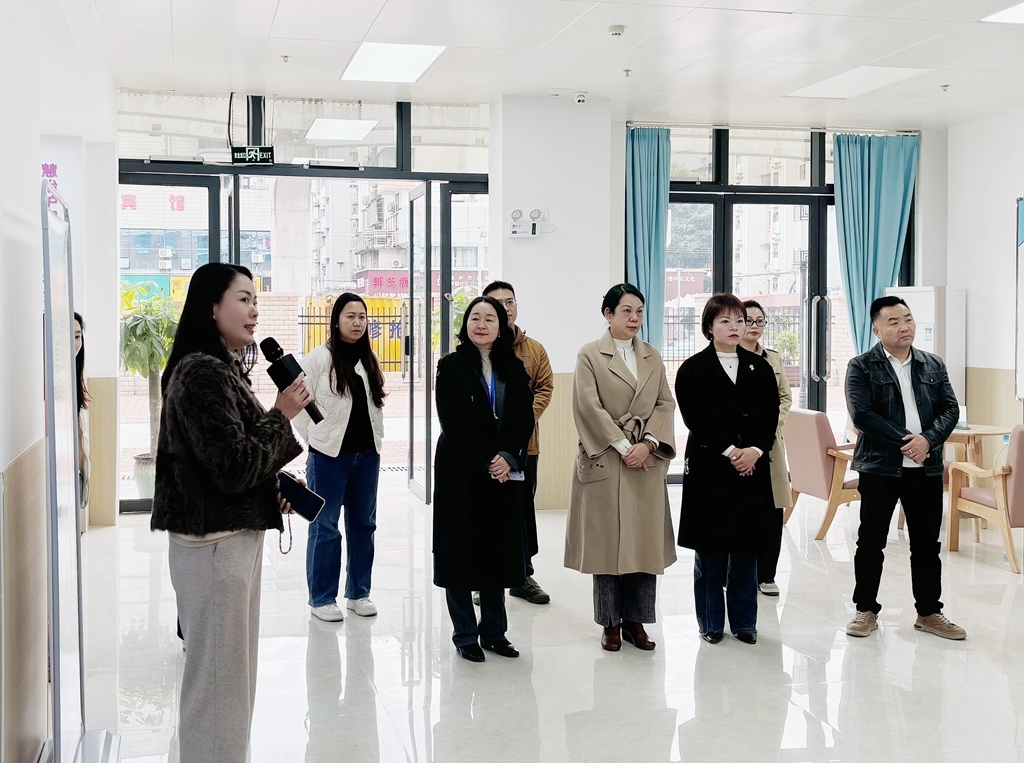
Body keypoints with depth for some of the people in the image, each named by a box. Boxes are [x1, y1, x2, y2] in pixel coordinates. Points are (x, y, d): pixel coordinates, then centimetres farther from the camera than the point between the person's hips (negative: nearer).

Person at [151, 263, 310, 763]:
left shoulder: (222, 368, 14)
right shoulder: (201, 373, -18)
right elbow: (233, 466, -23)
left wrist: (274, 486, 7)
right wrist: (283, 415, -14)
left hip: (233, 537, 10)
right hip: (213, 542, -10)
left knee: (232, 673, 18)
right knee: (218, 676, -1)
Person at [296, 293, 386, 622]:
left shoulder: (370, 360, 9)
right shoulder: (320, 358, -9)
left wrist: (376, 441, 8)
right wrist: (316, 436, -3)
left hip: (366, 455, 6)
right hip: (329, 455, -5)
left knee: (363, 524, 12)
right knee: (325, 528, 2)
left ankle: (358, 592, 24)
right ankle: (321, 598, 13)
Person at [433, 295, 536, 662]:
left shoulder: (514, 369, 8)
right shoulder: (452, 367, -2)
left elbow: (524, 419, 2)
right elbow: (454, 424, -9)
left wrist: (508, 458, -13)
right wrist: (485, 463, -15)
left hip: (505, 473, 3)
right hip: (461, 472, -3)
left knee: (499, 551, 7)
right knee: (461, 552, 0)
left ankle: (494, 631, 18)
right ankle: (465, 635, 10)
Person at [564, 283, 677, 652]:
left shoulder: (652, 357, 13)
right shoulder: (590, 355, 0)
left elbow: (665, 403, 7)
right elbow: (590, 407, -8)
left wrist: (648, 444, -8)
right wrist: (623, 447, -13)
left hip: (647, 461, 4)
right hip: (606, 461, -4)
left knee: (645, 540, 4)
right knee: (607, 540, 1)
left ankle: (636, 621, 14)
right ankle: (610, 622, 11)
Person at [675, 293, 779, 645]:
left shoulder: (760, 368, 11)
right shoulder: (693, 369, 0)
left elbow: (771, 416, 4)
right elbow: (696, 419, -8)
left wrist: (755, 450, -12)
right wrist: (729, 451, -15)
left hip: (752, 467, 3)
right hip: (709, 467, -3)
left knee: (747, 546, 7)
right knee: (710, 548, 2)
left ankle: (744, 621, 17)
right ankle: (711, 622, 13)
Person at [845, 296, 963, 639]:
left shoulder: (933, 365, 10)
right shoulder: (862, 367, -4)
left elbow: (950, 408, 5)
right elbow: (862, 415, -14)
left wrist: (928, 439, -13)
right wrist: (904, 442, -18)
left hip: (927, 468, 4)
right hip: (880, 467, -3)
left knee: (927, 544, 10)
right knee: (871, 542, 5)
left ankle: (929, 613, 21)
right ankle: (866, 610, 17)